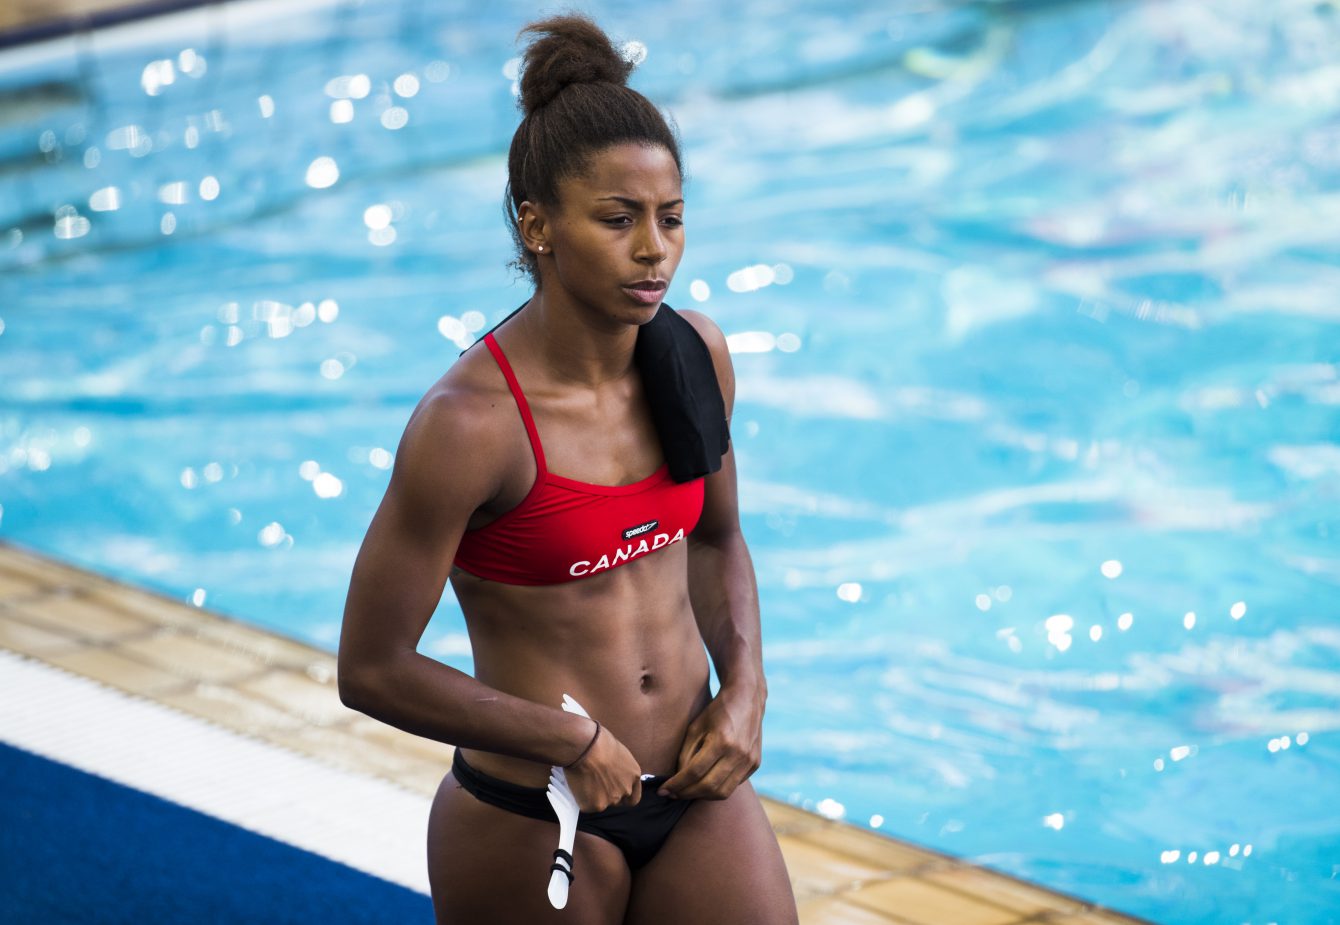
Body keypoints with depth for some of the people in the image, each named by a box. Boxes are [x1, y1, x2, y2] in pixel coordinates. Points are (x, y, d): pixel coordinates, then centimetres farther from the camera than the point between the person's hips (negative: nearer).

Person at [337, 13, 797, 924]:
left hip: (694, 789, 5)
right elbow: (373, 670, -17)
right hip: (532, 820, -5)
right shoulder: (469, 424, -22)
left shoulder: (696, 356, -3)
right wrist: (573, 741, -13)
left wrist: (745, 687, -1)